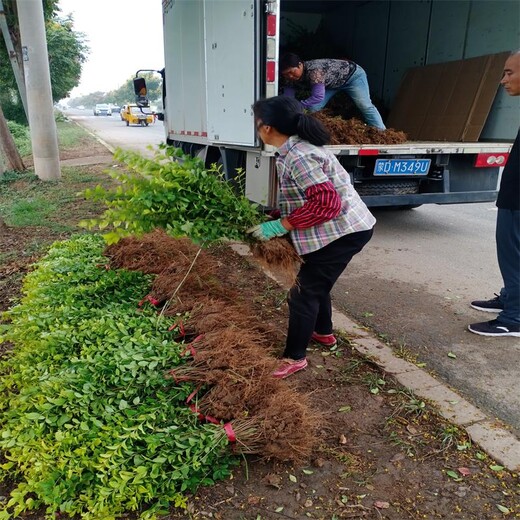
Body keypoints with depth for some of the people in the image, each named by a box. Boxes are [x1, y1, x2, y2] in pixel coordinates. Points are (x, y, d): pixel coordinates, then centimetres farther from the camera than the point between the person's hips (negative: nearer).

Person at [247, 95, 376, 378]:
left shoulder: (297, 157, -23)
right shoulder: (300, 146, 8)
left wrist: (280, 226, -23)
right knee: (316, 282, 24)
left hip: (343, 232, -10)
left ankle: (294, 357, 13)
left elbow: (327, 203, -28)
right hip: (348, 226, 10)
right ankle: (323, 332, 45)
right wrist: (277, 218, 10)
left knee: (303, 292, -2)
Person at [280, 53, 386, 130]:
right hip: (332, 83, 8)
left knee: (365, 106, -18)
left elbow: (317, 97, -45)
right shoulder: (293, 77, -15)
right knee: (313, 107, -9)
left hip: (352, 74, -7)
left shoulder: (314, 70, -41)